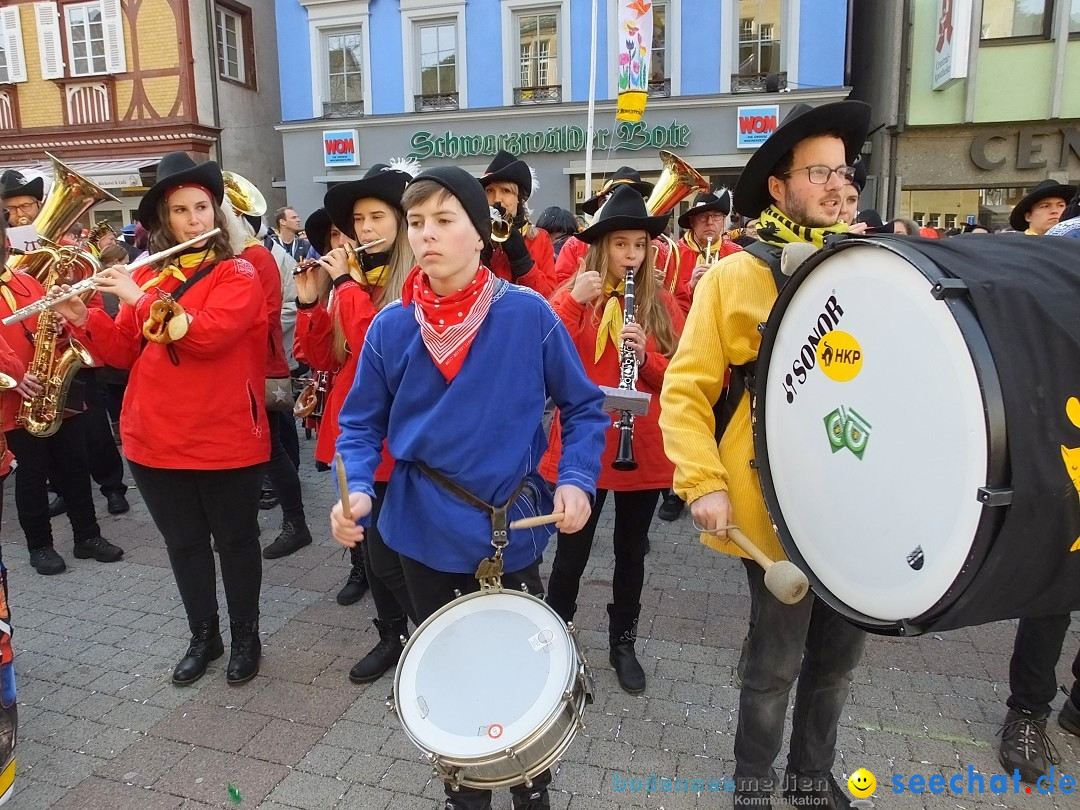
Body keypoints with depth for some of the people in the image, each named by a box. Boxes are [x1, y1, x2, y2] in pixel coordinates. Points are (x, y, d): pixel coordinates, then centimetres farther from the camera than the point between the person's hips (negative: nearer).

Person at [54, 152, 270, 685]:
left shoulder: (237, 274, -5)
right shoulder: (145, 276, 10)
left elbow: (207, 334, -23)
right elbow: (123, 352, 8)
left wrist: (139, 299, -20)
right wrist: (82, 319, -8)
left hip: (226, 439, -4)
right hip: (154, 441, 5)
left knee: (235, 541, 10)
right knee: (183, 544, 16)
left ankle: (246, 636, 29)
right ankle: (203, 636, 35)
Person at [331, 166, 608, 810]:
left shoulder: (528, 314, -12)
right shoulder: (391, 327, -6)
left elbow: (584, 406, -3)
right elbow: (363, 425, 1)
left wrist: (577, 480, -17)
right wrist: (356, 491, -17)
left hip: (513, 528, -1)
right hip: (426, 532, 2)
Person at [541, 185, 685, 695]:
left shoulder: (662, 303, 3)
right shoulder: (572, 296, 0)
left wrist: (646, 355, -17)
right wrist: (572, 301, -22)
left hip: (644, 450, 2)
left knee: (631, 552, 14)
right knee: (572, 551, 7)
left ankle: (623, 643, 32)